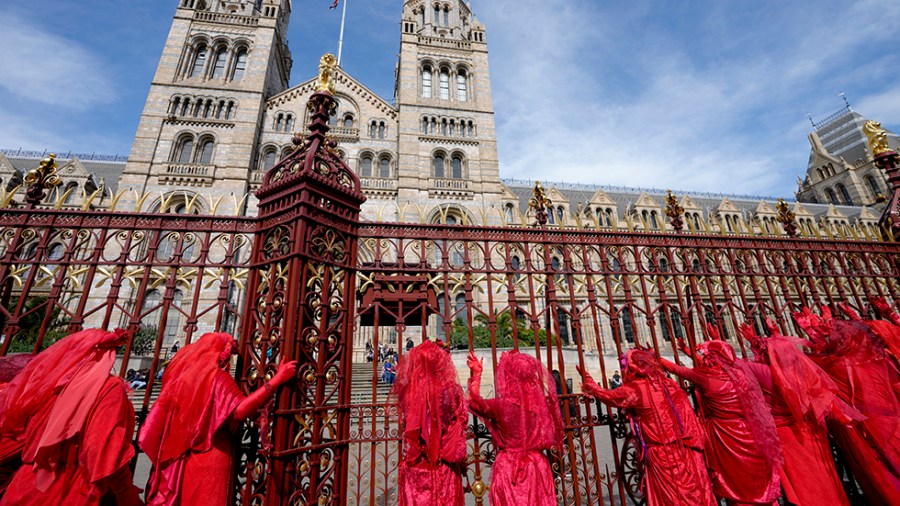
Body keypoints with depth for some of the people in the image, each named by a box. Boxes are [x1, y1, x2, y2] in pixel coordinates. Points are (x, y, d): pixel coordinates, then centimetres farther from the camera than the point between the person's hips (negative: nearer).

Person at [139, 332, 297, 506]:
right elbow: (240, 411, -28)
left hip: (174, 460, 7)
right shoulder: (217, 376, -15)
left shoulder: (180, 372, 6)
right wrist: (277, 379, -31)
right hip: (207, 461, -7)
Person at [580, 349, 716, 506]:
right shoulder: (668, 383, 4)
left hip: (661, 455, -5)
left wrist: (587, 380, 15)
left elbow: (606, 395, 2)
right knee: (696, 493, 14)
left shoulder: (634, 389, -10)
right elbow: (689, 417, 6)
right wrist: (697, 442, 14)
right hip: (686, 450, 5)